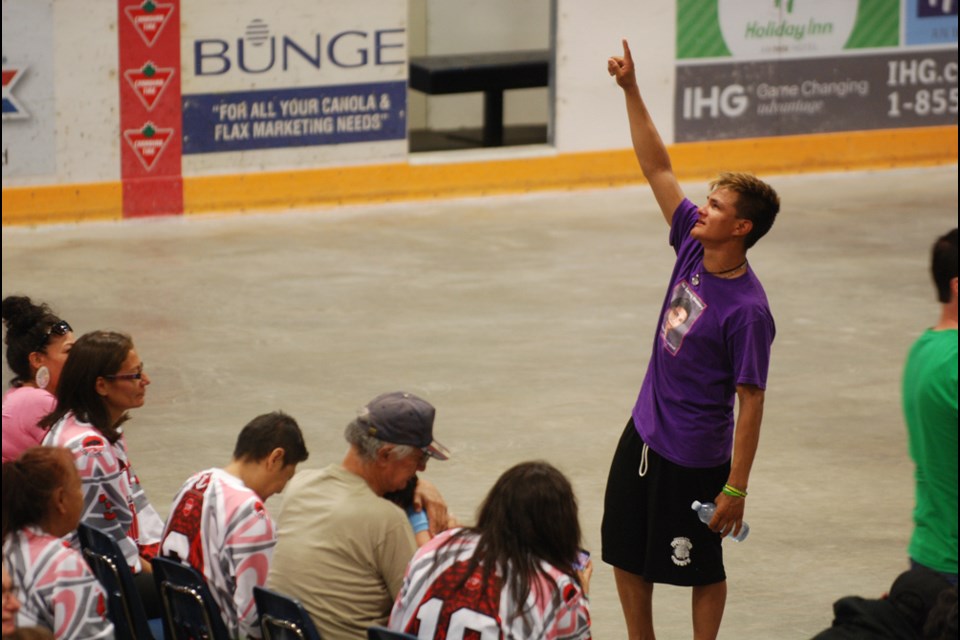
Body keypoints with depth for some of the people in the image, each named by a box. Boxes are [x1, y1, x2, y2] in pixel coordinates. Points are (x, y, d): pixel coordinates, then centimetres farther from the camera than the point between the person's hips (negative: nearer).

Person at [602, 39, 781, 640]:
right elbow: (659, 169, 1)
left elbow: (751, 404, -20)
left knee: (701, 568, 9)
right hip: (644, 433, 8)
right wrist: (631, 90, -5)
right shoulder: (692, 247, -5)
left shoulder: (747, 310, -24)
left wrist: (736, 489, -19)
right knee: (625, 554, 16)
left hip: (694, 456, -8)